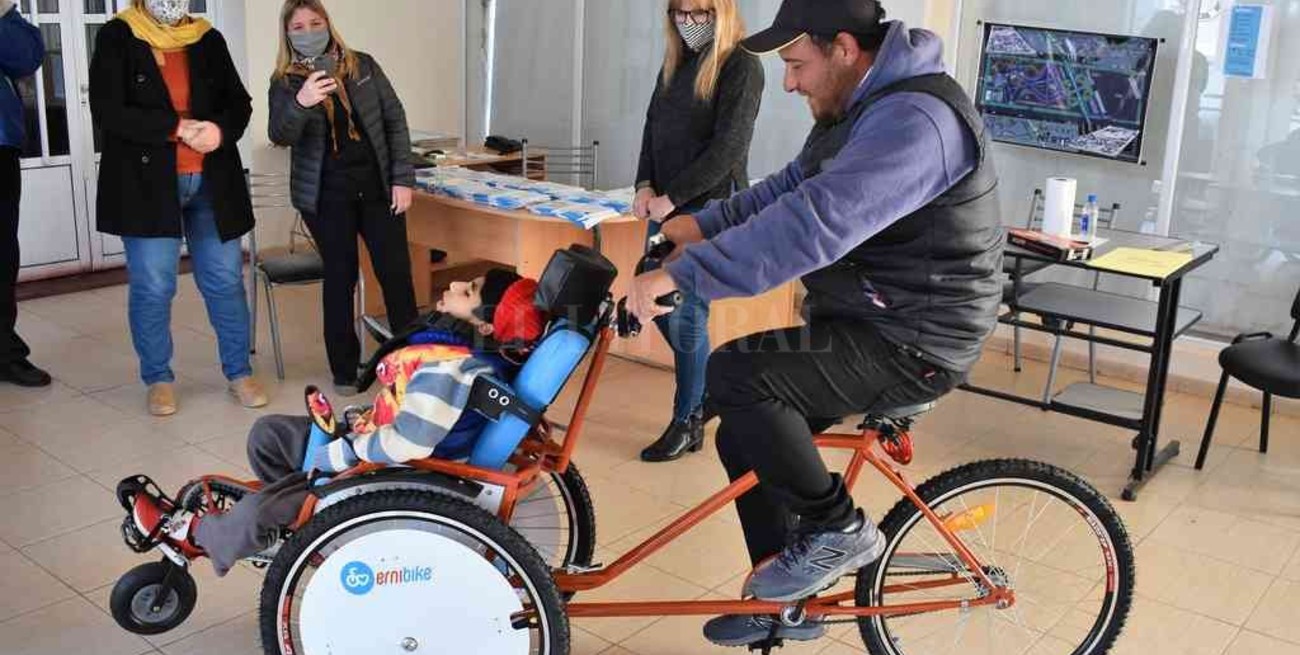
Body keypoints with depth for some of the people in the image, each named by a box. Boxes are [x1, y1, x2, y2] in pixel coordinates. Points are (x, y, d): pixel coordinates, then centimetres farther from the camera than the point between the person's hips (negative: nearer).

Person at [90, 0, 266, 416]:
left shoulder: (209, 40, 11)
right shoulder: (116, 38, 0)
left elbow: (240, 103, 9)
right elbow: (107, 112, -10)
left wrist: (221, 130, -14)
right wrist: (178, 128, -17)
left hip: (211, 183, 3)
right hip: (146, 183, -3)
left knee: (225, 281, 5)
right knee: (152, 287, 1)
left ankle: (239, 372, 17)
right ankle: (158, 379, 17)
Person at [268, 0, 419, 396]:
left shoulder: (362, 66, 3)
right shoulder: (285, 83, -1)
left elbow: (394, 119, 5)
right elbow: (280, 136, -17)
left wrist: (403, 178, -2)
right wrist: (300, 103, -38)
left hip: (377, 185, 1)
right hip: (326, 194, -1)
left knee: (396, 271, 1)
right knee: (340, 276, 3)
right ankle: (344, 370, 14)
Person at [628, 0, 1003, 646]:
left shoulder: (914, 119, -25)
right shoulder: (861, 108, 10)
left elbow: (812, 224, -36)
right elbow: (788, 188, 18)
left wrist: (679, 276, -33)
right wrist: (701, 225, 4)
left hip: (912, 345, -10)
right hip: (862, 324, 10)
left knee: (734, 374, -23)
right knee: (747, 437, 11)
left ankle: (837, 528, -3)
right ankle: (786, 605, 27)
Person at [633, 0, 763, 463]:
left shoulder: (741, 65, -9)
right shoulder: (675, 61, 13)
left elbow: (728, 148, -16)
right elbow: (653, 126, 14)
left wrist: (671, 197, -15)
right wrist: (645, 186, -1)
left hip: (711, 207, -8)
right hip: (667, 205, 8)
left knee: (686, 316, -6)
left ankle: (687, 422, 9)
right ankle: (710, 388, 30)